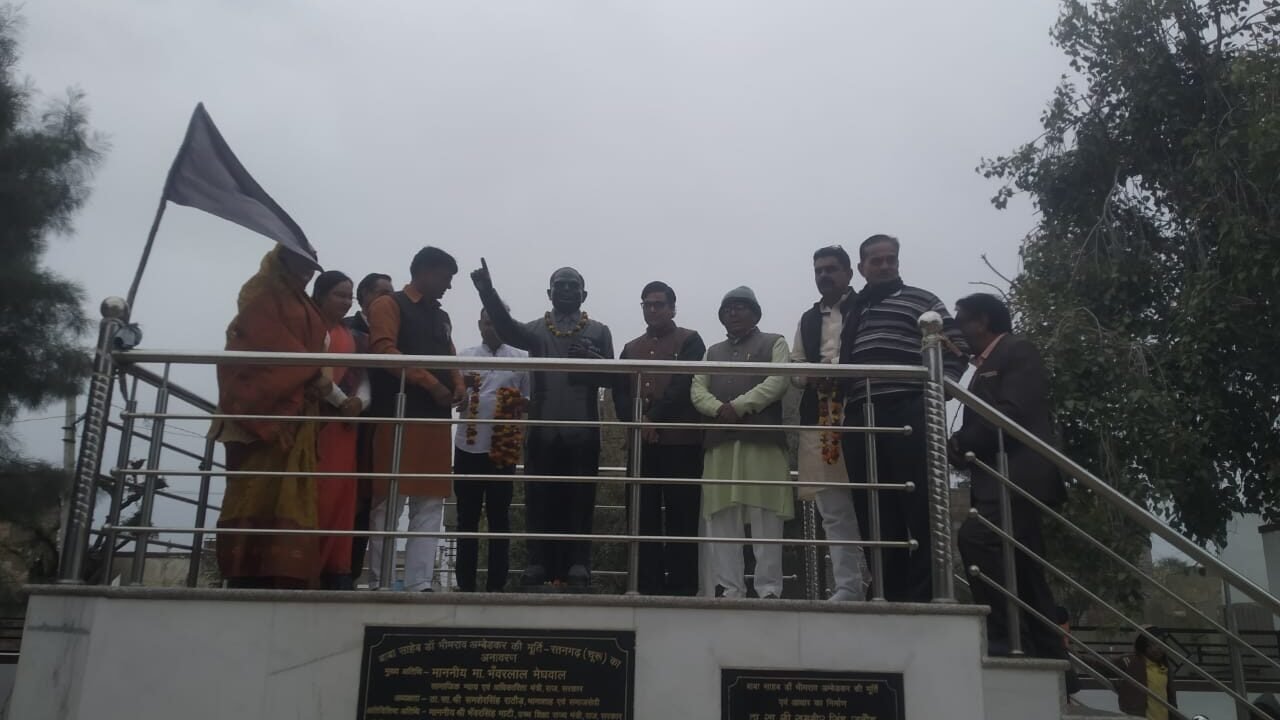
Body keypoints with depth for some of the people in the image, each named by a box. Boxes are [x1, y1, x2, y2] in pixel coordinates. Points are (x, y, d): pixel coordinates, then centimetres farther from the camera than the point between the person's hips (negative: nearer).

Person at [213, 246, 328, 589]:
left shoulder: (300, 305, 29)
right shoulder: (261, 294, 5)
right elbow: (272, 341, -9)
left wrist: (315, 382, 4)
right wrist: (315, 375, -14)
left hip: (294, 410, 8)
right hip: (264, 403, -8)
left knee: (289, 494, -2)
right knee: (259, 489, -14)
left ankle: (284, 576, -7)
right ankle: (246, 575, -18)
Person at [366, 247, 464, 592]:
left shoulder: (442, 317, 24)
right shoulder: (388, 305, 3)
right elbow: (385, 350, -11)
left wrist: (457, 386, 1)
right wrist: (430, 383, -18)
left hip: (436, 419, 7)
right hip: (398, 416, -7)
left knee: (430, 504, 1)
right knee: (389, 503, -5)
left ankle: (419, 584, 2)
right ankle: (380, 583, 0)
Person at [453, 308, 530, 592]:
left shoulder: (522, 358, 5)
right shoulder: (464, 356, 9)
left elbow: (531, 397, 6)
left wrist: (520, 405, -15)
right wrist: (460, 387, -16)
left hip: (503, 448, -1)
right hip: (468, 446, 1)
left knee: (499, 516, 4)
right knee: (467, 517, 6)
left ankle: (496, 585, 9)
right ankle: (465, 584, 13)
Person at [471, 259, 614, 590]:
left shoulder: (598, 331, 10)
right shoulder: (537, 329, 9)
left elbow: (611, 378, 5)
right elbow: (508, 330, -13)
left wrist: (592, 358, -16)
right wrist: (488, 292, -28)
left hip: (583, 432, 0)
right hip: (543, 430, 0)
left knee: (579, 501, 2)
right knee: (540, 500, 2)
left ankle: (577, 568, 6)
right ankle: (538, 567, 9)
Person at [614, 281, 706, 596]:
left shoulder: (690, 341, 6)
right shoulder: (631, 349, 22)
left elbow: (683, 385, -7)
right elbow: (620, 392, 11)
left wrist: (653, 418, -13)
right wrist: (636, 423, -7)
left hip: (680, 441, -4)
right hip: (641, 443, 5)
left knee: (681, 516, -4)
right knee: (644, 517, 4)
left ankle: (682, 586, 0)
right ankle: (647, 585, 8)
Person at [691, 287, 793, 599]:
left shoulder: (774, 343, 13)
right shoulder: (713, 352, 26)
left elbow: (778, 381, -4)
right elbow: (697, 390, 13)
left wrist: (739, 406, -14)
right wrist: (719, 409, -9)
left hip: (763, 440, -4)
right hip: (720, 442, 4)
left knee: (766, 520, -7)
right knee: (722, 520, -1)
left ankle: (768, 589, -4)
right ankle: (729, 589, 3)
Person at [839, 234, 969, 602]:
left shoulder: (921, 301, 10)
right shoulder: (853, 312, 24)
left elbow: (955, 350, 3)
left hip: (908, 416, -5)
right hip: (861, 420, 5)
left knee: (920, 508, -7)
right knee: (875, 513, 5)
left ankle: (924, 595, -3)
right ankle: (891, 593, 12)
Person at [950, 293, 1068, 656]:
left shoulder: (1019, 351, -1)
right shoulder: (985, 366, 24)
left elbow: (1014, 412, -16)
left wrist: (959, 443, -12)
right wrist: (962, 449, -3)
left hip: (1018, 476, -10)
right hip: (1000, 479, 10)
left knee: (975, 538, -26)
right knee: (1026, 574, 9)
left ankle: (1001, 637, -24)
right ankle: (1048, 653, 12)